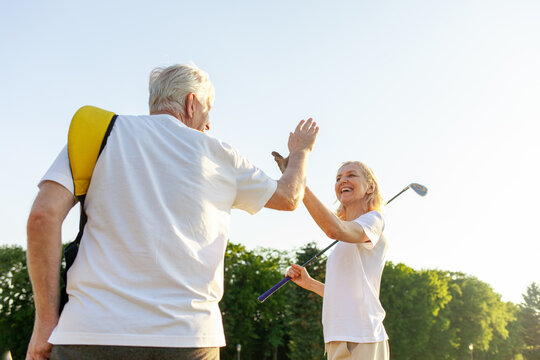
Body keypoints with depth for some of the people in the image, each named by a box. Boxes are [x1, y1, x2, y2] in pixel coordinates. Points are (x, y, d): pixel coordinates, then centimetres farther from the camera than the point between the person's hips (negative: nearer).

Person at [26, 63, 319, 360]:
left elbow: (43, 216, -4)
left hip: (91, 333, 0)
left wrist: (46, 318, 1)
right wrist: (300, 151, 48)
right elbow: (289, 198, 27)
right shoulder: (218, 155, 12)